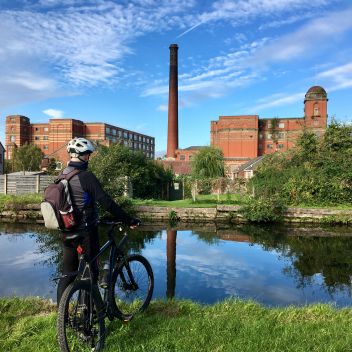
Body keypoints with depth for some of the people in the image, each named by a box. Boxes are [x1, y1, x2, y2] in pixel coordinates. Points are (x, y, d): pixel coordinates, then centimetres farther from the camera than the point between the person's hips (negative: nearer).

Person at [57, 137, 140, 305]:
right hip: (85, 232, -7)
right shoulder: (86, 176, -17)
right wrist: (129, 220, -15)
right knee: (90, 272, 6)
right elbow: (106, 202, -21)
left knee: (67, 274, 15)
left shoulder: (62, 176, 7)